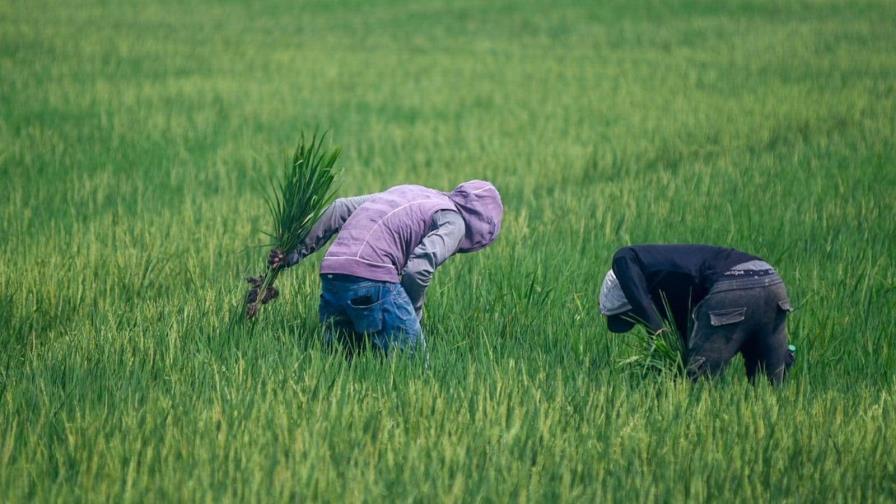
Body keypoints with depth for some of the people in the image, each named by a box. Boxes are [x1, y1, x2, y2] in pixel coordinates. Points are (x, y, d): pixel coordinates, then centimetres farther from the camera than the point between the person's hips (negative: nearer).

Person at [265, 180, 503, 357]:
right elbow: (417, 269, -11)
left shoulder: (408, 193, 29)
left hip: (331, 272, 8)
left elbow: (340, 209, 25)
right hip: (372, 277, -7)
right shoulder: (453, 222, 5)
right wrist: (413, 315, 3)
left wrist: (299, 251, 25)